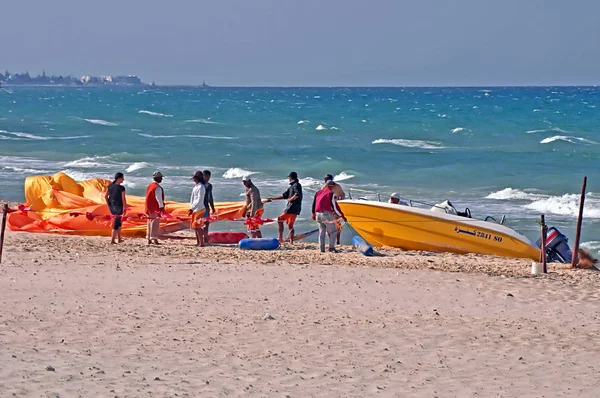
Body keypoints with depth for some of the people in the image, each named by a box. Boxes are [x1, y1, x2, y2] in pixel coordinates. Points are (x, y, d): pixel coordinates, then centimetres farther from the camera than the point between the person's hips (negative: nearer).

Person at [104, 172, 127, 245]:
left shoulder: (110, 186, 2)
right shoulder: (121, 188, -15)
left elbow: (105, 196, 5)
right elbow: (123, 199, -14)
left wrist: (108, 205, 14)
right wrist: (125, 208, -5)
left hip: (111, 207, 6)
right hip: (118, 207, -6)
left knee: (119, 222, 21)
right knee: (116, 223, 2)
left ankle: (119, 238, 26)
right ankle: (112, 240, 2)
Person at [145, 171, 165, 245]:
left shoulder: (149, 186, 14)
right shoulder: (157, 187, -15)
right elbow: (159, 198, -20)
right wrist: (162, 206, -18)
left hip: (149, 208, 9)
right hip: (155, 208, -9)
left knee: (150, 223, 14)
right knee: (155, 223, -7)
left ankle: (149, 239, 16)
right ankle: (154, 239, -11)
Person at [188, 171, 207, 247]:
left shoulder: (201, 187, -16)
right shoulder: (196, 186, 14)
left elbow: (199, 200, -21)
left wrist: (192, 208, -23)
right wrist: (191, 208, 14)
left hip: (199, 209, -10)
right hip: (195, 209, 10)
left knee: (197, 226, -10)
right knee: (194, 226, 12)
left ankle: (201, 242, -8)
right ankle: (198, 242, 18)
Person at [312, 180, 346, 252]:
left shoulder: (318, 192, 14)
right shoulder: (331, 194, -7)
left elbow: (314, 204, 19)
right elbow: (335, 206, -9)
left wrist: (313, 214, 30)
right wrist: (342, 216, -1)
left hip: (318, 214, 7)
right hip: (327, 214, -7)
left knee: (321, 232, 14)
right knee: (332, 231, 2)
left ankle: (322, 248, 11)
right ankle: (331, 247, -7)